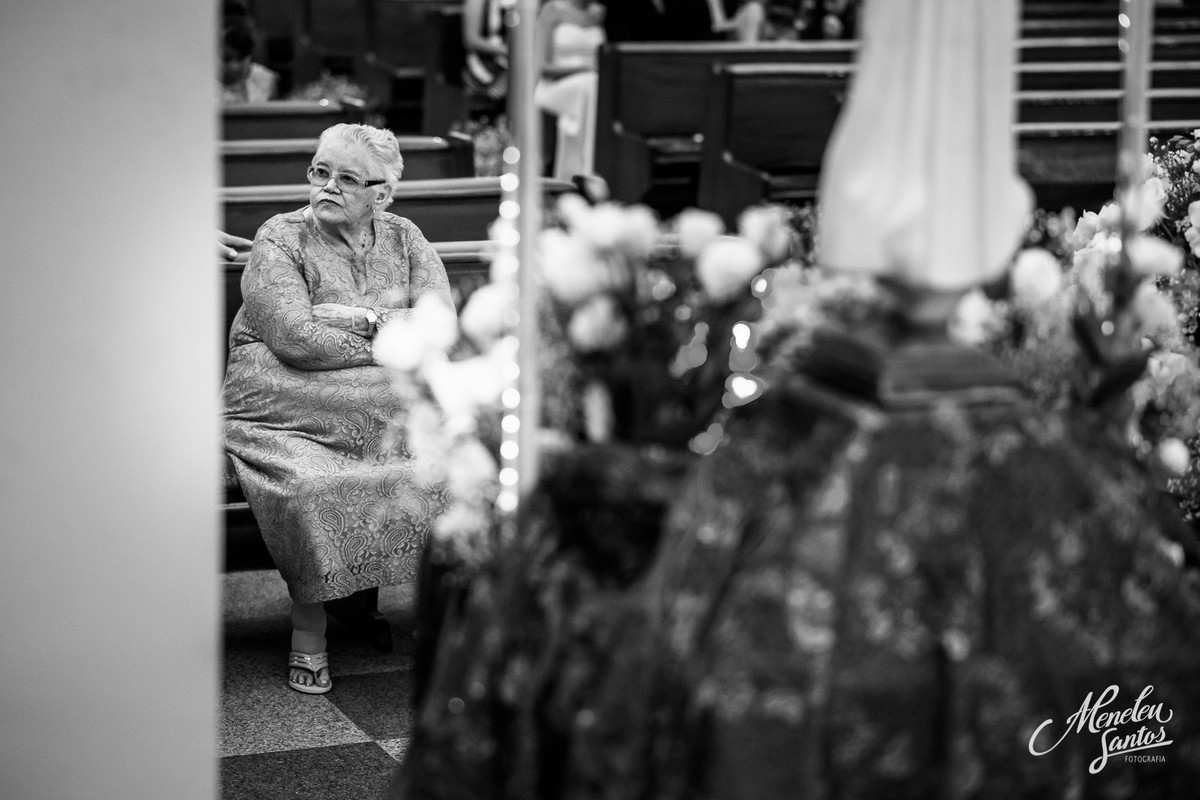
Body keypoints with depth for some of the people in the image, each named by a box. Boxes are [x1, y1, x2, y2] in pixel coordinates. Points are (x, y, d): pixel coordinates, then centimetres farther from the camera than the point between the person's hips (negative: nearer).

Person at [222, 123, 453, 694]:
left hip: (390, 405, 4)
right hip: (285, 405, -4)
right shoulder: (280, 240, 0)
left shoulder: (403, 240, 15)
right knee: (310, 485, -33)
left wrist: (359, 318, -12)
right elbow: (295, 340, -16)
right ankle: (308, 630, -17)